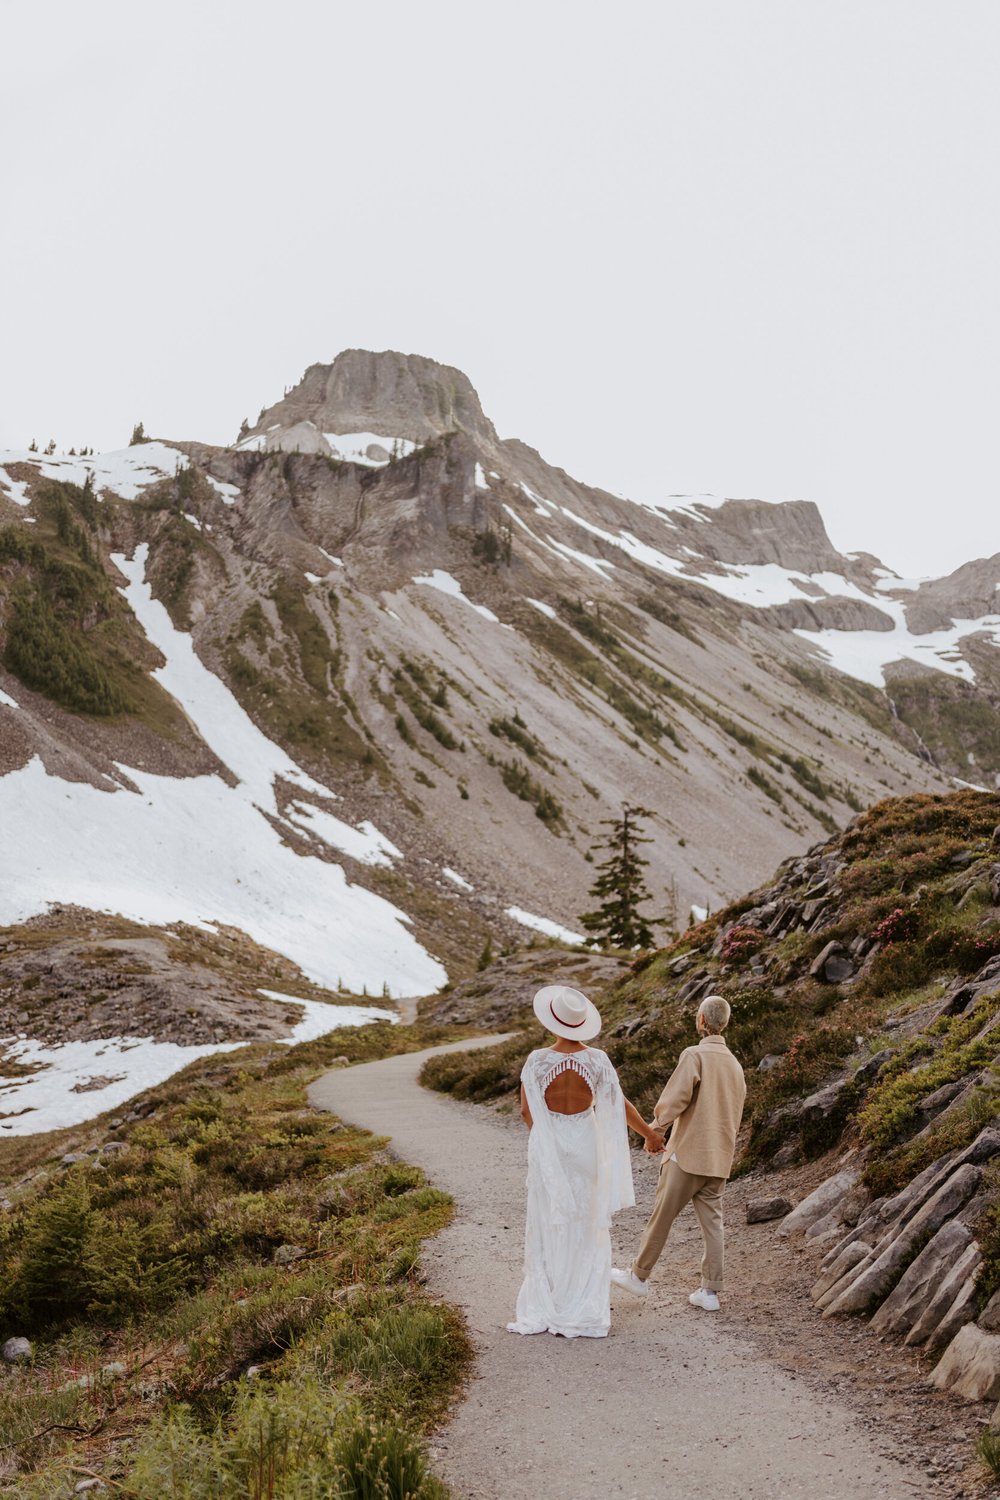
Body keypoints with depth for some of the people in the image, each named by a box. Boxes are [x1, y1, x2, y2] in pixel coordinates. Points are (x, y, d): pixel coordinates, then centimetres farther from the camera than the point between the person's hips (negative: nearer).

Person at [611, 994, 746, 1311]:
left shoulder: (695, 1055, -13)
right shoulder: (735, 1065, 11)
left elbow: (673, 1100, -19)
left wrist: (658, 1122, 0)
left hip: (687, 1154, -7)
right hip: (720, 1158, 7)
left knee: (661, 1217, 5)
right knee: (712, 1222, 8)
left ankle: (639, 1276, 16)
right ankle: (710, 1291, 7)